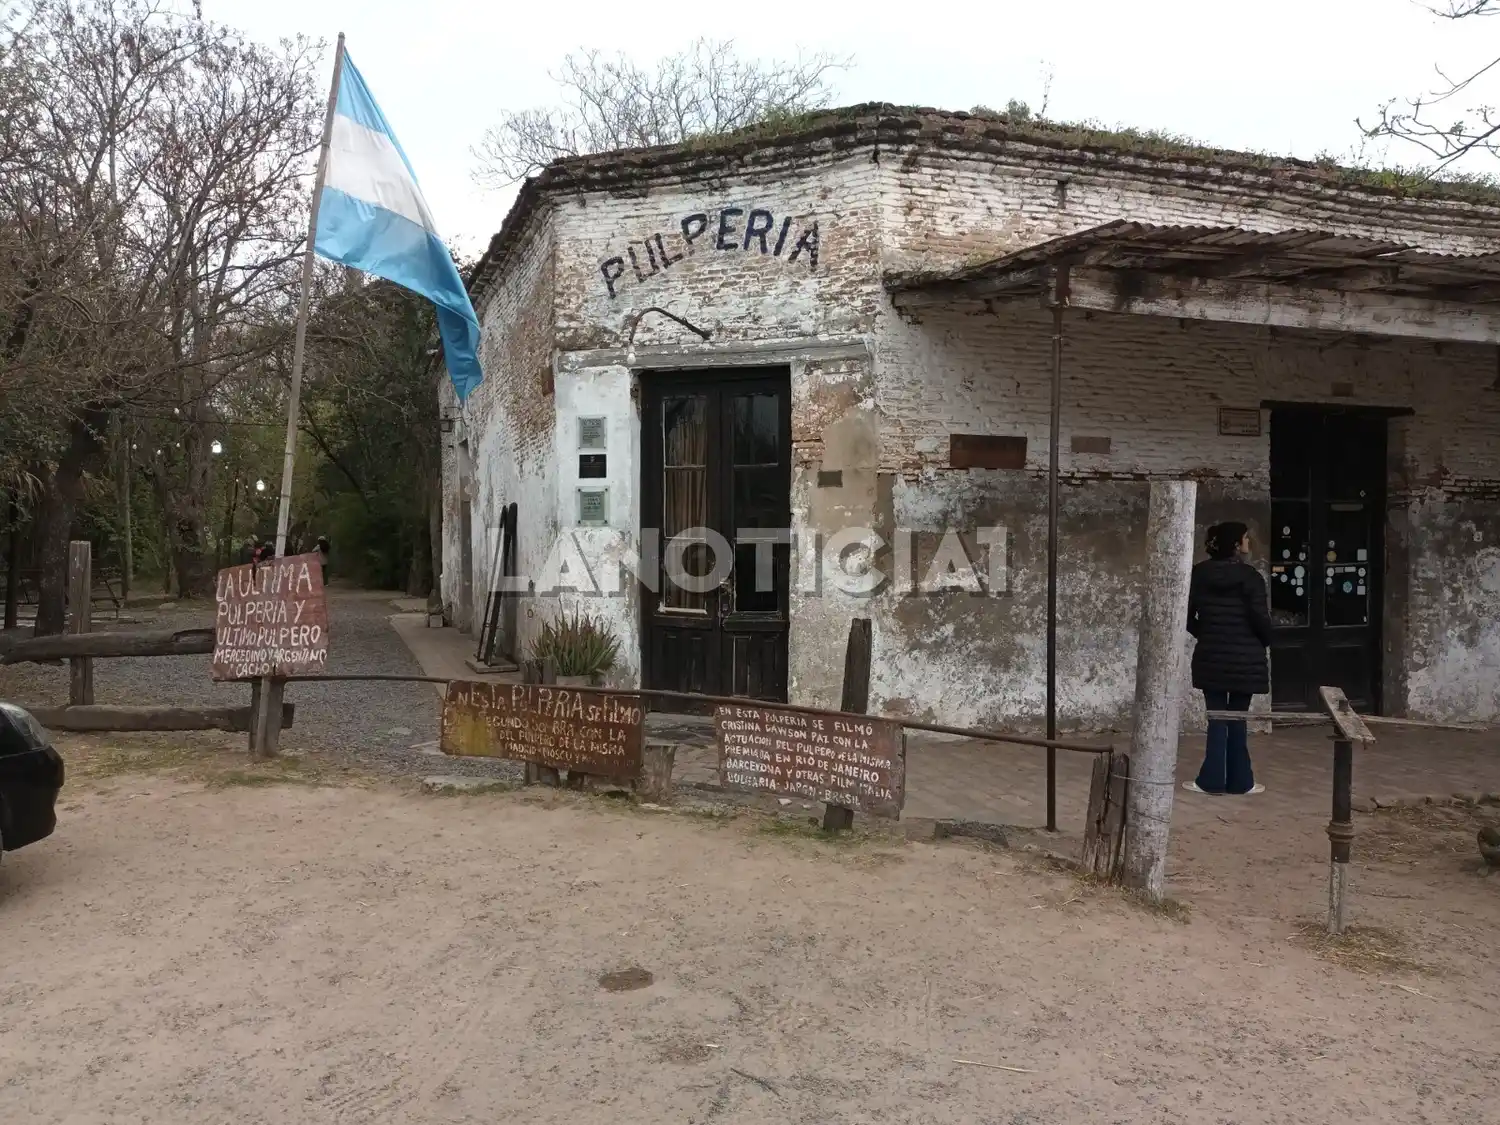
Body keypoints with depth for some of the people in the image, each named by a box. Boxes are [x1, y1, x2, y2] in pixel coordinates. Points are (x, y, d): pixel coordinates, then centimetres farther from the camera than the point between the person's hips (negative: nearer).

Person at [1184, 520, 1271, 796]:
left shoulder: (1199, 573, 1)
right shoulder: (1249, 576, -10)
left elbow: (1187, 615, 2)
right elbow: (1260, 617, -14)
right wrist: (1266, 642, 7)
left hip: (1210, 657, 2)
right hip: (1244, 658, -2)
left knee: (1217, 718, 8)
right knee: (1237, 720, 6)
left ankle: (1212, 780, 6)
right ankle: (1239, 781, 13)